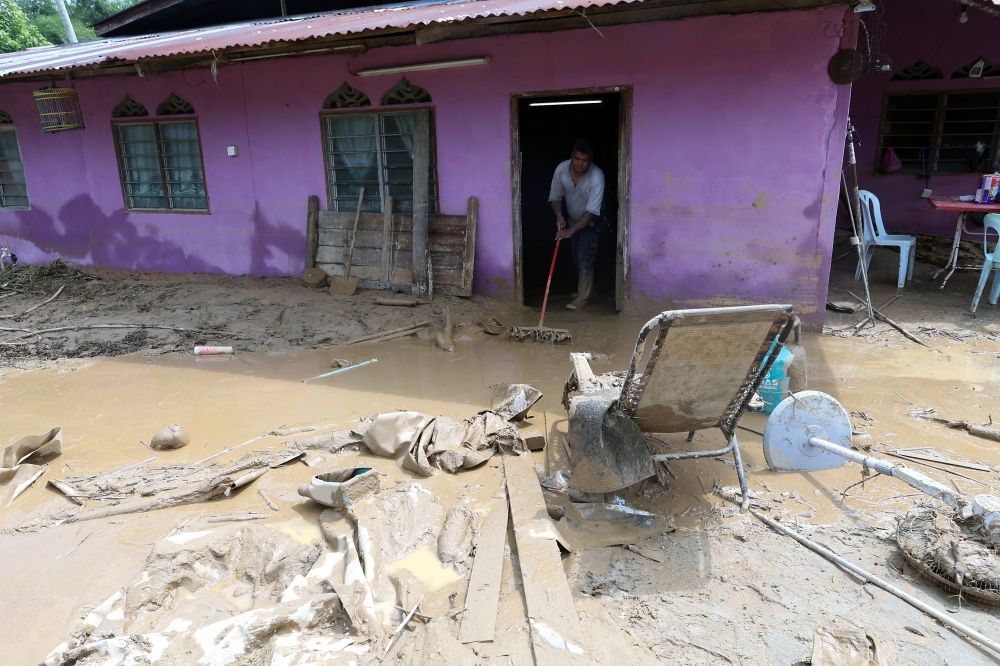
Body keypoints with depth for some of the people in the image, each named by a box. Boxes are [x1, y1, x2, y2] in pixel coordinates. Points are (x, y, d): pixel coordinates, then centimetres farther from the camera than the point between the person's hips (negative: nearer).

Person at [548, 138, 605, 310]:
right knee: (577, 257, 15)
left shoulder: (597, 176, -33)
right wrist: (559, 215, -27)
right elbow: (555, 196, -8)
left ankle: (582, 298, -7)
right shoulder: (561, 169, -20)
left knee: (584, 256, -14)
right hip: (573, 221, 5)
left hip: (592, 222, -5)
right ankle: (585, 287, 35)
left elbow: (591, 211, -36)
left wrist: (571, 231, -42)